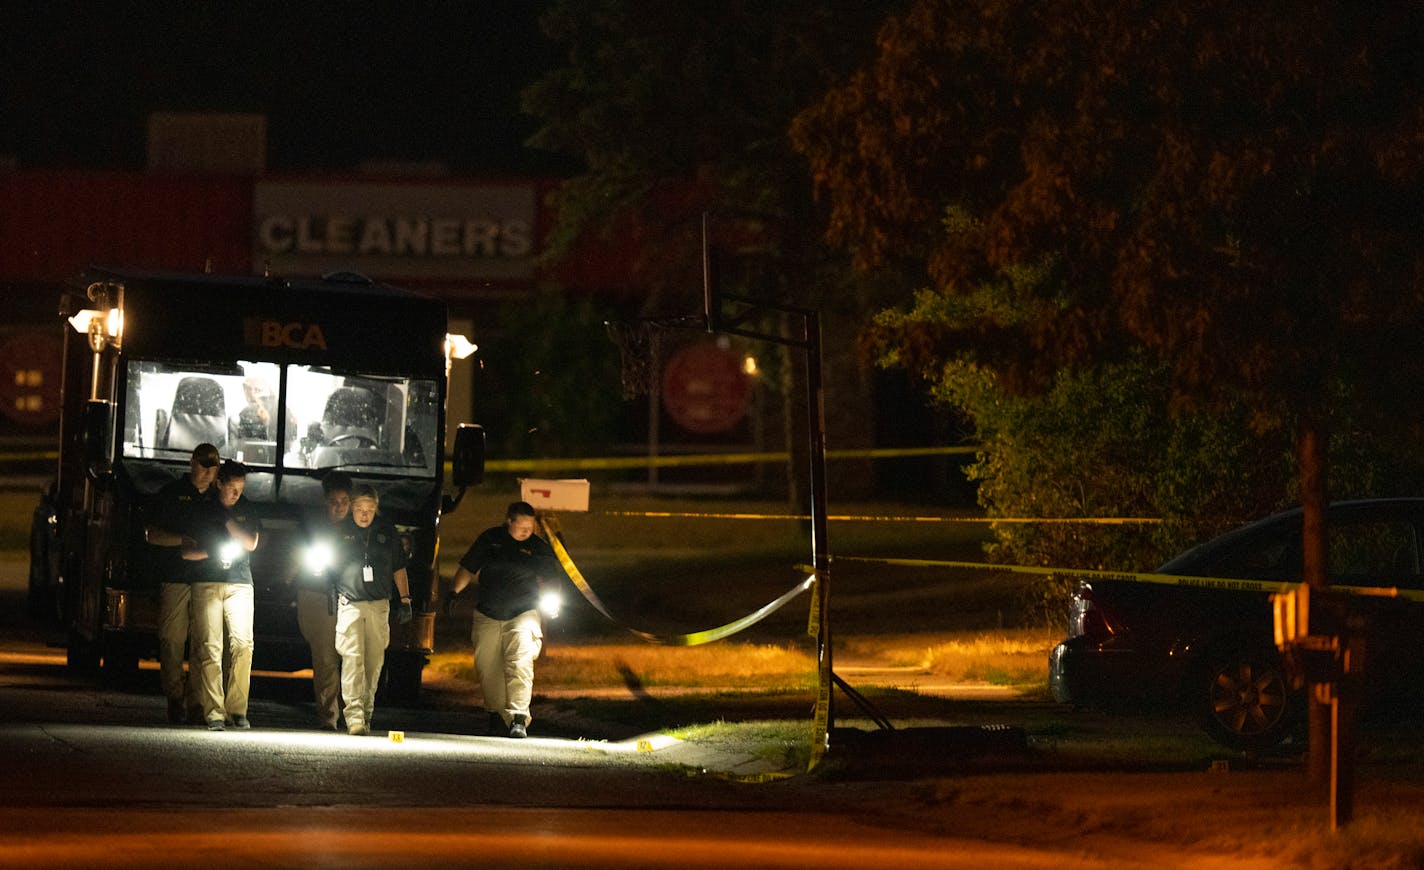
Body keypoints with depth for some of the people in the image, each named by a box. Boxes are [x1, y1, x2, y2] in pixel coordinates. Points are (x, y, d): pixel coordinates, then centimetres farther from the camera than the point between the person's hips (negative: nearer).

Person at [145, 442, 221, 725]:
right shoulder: (171, 493, 7)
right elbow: (152, 534, 2)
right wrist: (183, 540, -14)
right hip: (175, 579, -3)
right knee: (172, 641, -7)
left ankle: (196, 702, 1)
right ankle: (175, 699, -1)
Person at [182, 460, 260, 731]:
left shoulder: (246, 511, 16)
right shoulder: (203, 511, 10)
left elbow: (251, 543, 3)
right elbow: (186, 551, 7)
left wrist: (227, 520, 1)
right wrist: (211, 552, -9)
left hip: (240, 584, 2)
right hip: (207, 583, -2)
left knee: (242, 644, -12)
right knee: (209, 647, -11)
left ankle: (237, 709, -5)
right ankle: (214, 713, -13)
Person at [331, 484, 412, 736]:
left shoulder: (387, 531, 9)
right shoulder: (341, 531, 3)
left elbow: (399, 568, 17)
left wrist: (405, 599, 12)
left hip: (379, 605, 3)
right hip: (350, 603, -3)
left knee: (374, 662, 4)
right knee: (352, 658, -14)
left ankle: (366, 712, 14)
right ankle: (353, 715, -20)